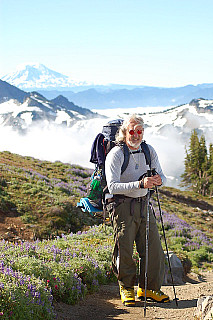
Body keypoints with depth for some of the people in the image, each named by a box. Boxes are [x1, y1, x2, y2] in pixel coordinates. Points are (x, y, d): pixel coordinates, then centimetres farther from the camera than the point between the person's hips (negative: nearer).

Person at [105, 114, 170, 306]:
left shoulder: (149, 151, 6)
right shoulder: (115, 154, -12)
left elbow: (161, 176, 9)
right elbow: (113, 187, -21)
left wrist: (158, 180, -17)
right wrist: (140, 184, -32)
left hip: (144, 204, 5)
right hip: (122, 205, -5)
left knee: (153, 247, 3)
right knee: (124, 249, -4)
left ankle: (149, 289, 17)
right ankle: (126, 289, 14)